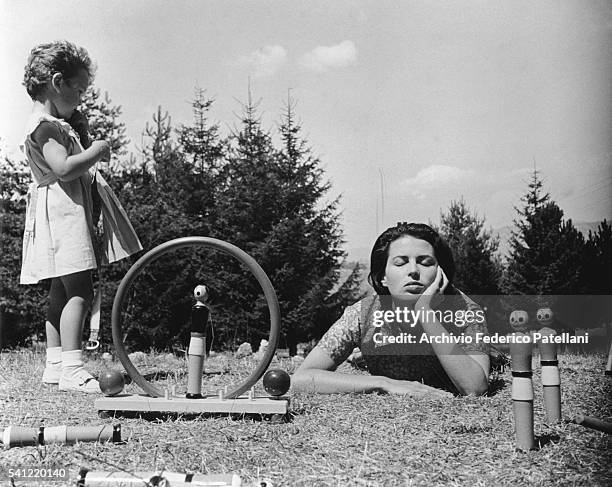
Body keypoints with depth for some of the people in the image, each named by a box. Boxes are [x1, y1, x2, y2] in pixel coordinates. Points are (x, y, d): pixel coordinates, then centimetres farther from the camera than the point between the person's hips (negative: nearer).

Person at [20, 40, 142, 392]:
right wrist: (96, 151, -14)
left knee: (62, 291, 13)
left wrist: (81, 136, 11)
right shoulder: (45, 125, -14)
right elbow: (64, 168, -26)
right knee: (80, 290, -15)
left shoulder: (54, 123, 18)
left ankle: (56, 364, 20)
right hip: (62, 214, -11)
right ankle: (72, 369, -17)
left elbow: (73, 163, 23)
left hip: (70, 213, 11)